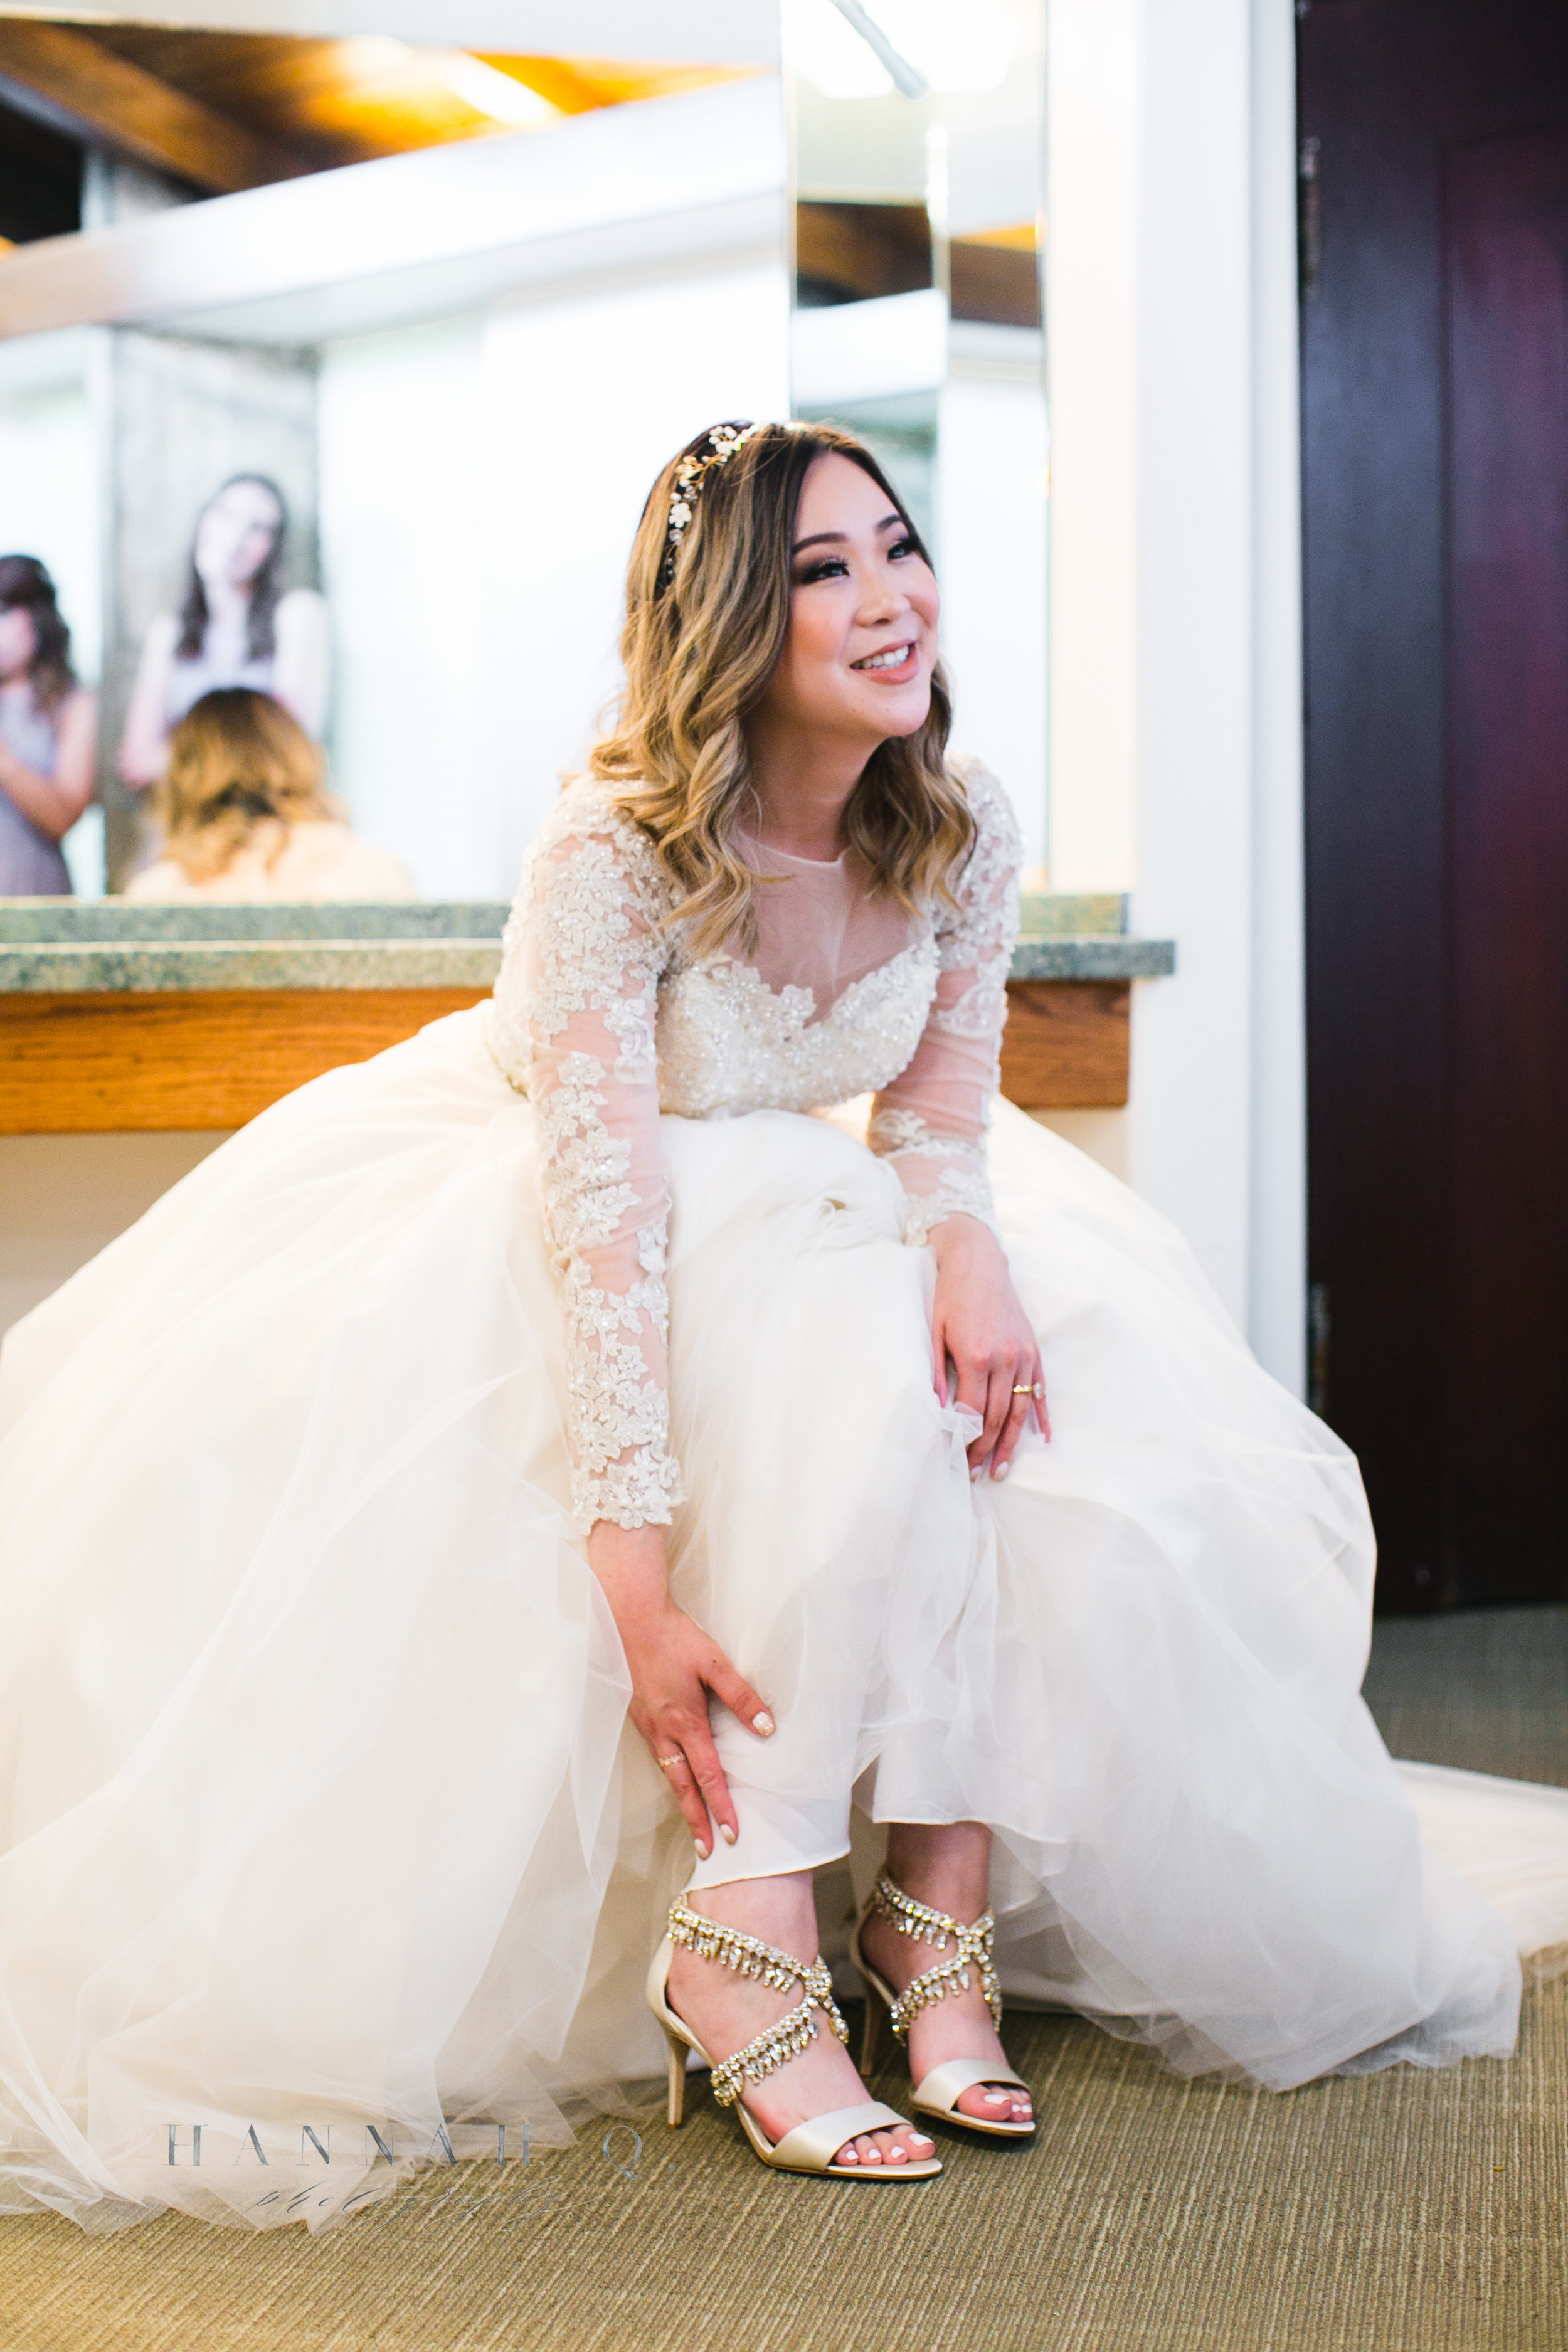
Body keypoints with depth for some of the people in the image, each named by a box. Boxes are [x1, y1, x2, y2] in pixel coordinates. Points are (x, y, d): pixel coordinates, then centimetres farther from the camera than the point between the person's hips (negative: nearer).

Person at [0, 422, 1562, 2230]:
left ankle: (941, 1908, -13)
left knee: (1021, 1409, -21)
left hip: (820, 1209, 6)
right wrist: (639, 1578, -39)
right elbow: (603, 1211, -33)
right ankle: (741, 1940, -29)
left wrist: (970, 1240, -24)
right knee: (854, 1377, -33)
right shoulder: (609, 852, -28)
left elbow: (939, 1104, 1)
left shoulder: (962, 832, -12)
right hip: (556, 1220, -5)